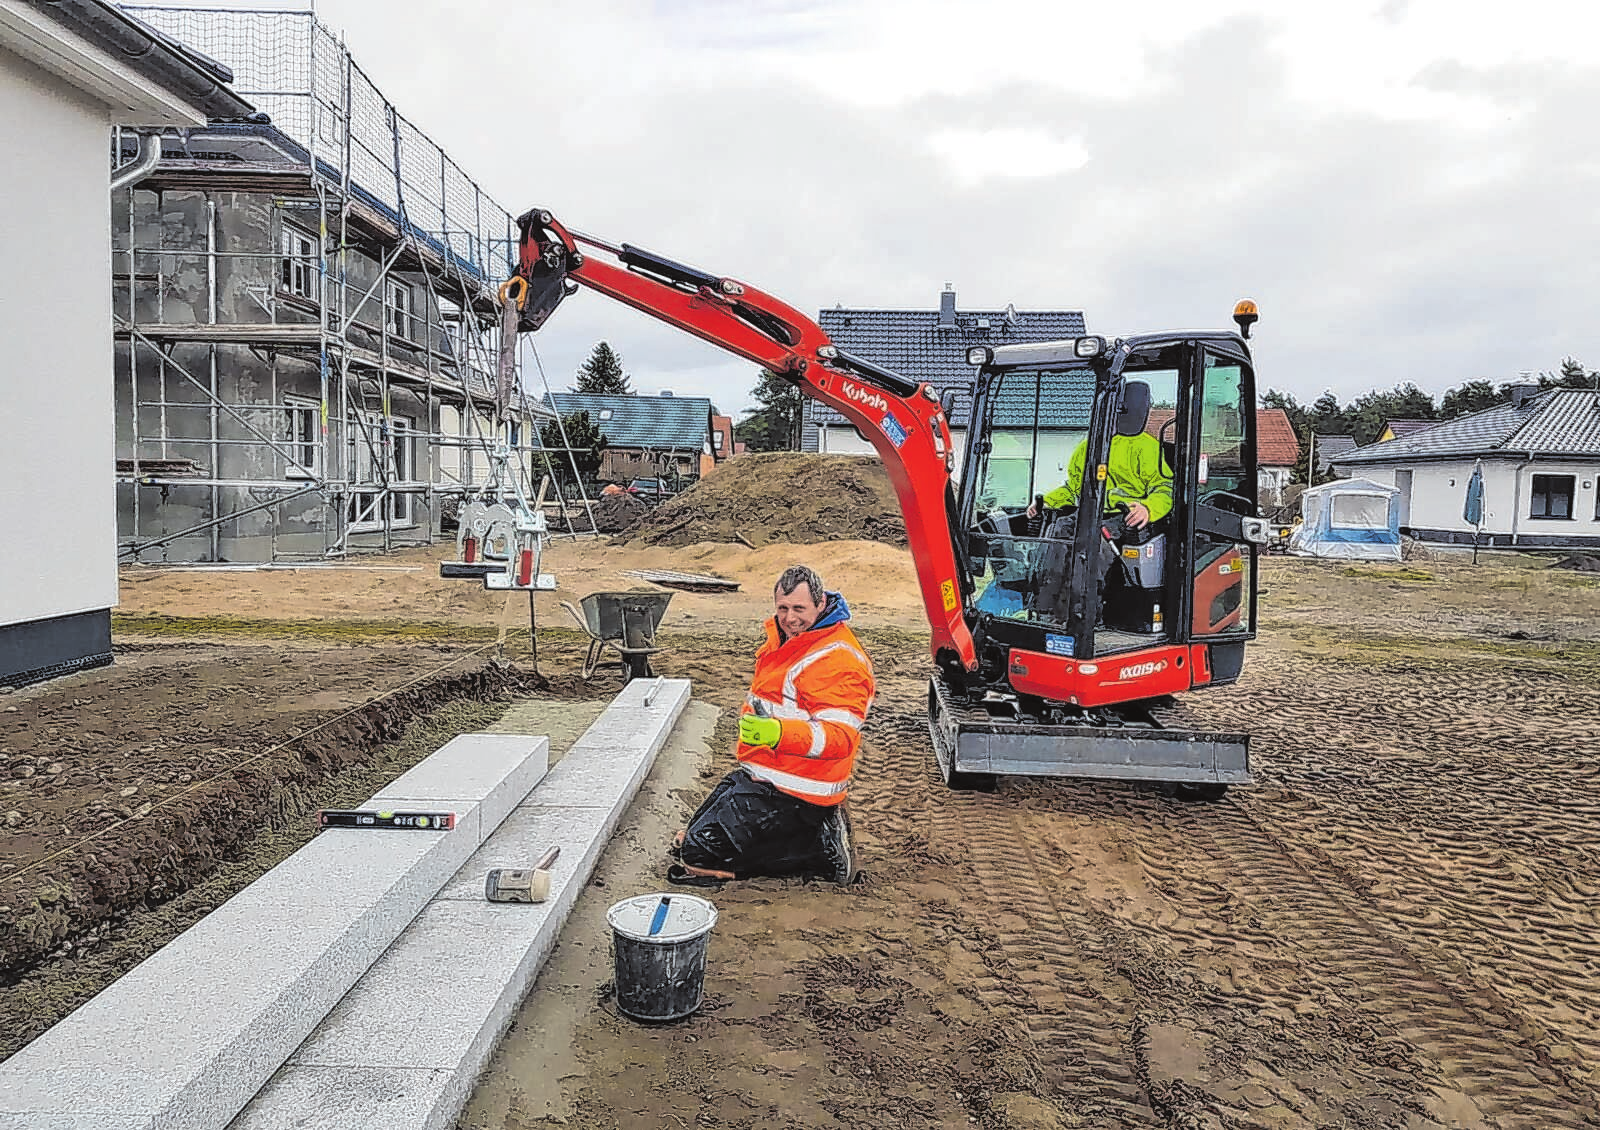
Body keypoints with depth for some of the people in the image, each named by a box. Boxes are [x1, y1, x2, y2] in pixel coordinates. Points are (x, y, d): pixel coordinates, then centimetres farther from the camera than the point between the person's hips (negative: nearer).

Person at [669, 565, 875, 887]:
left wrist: (779, 733, -45)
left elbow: (840, 736, -31)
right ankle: (817, 832, 12)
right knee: (688, 839, 21)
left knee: (699, 855, -13)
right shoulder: (788, 638, 8)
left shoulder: (837, 659, -23)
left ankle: (820, 848, -4)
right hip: (759, 774, 10)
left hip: (787, 792, -10)